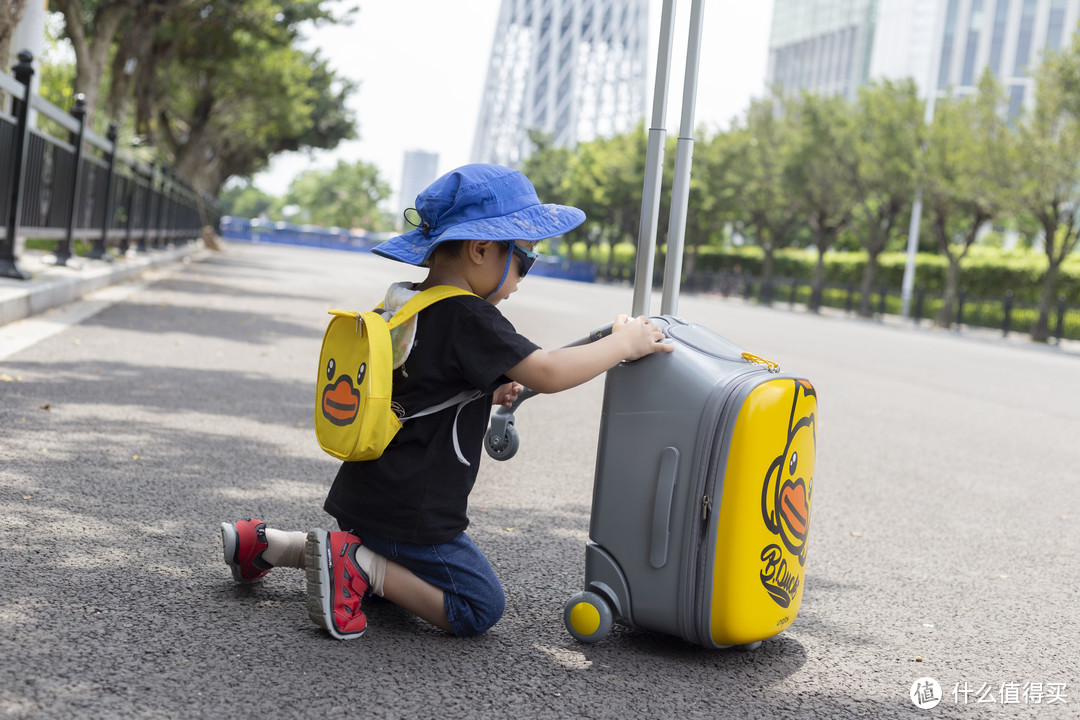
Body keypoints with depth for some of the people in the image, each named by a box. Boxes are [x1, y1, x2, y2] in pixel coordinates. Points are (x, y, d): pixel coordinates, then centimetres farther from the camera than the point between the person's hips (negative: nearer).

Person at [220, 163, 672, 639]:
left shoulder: (403, 305, 9)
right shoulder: (469, 317, -18)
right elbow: (548, 374, -22)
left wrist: (487, 396, 14)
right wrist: (624, 343, -10)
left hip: (364, 494, 9)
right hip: (411, 514, -9)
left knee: (393, 576, 30)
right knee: (479, 609, 1)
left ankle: (266, 544, 19)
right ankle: (360, 564, -10)